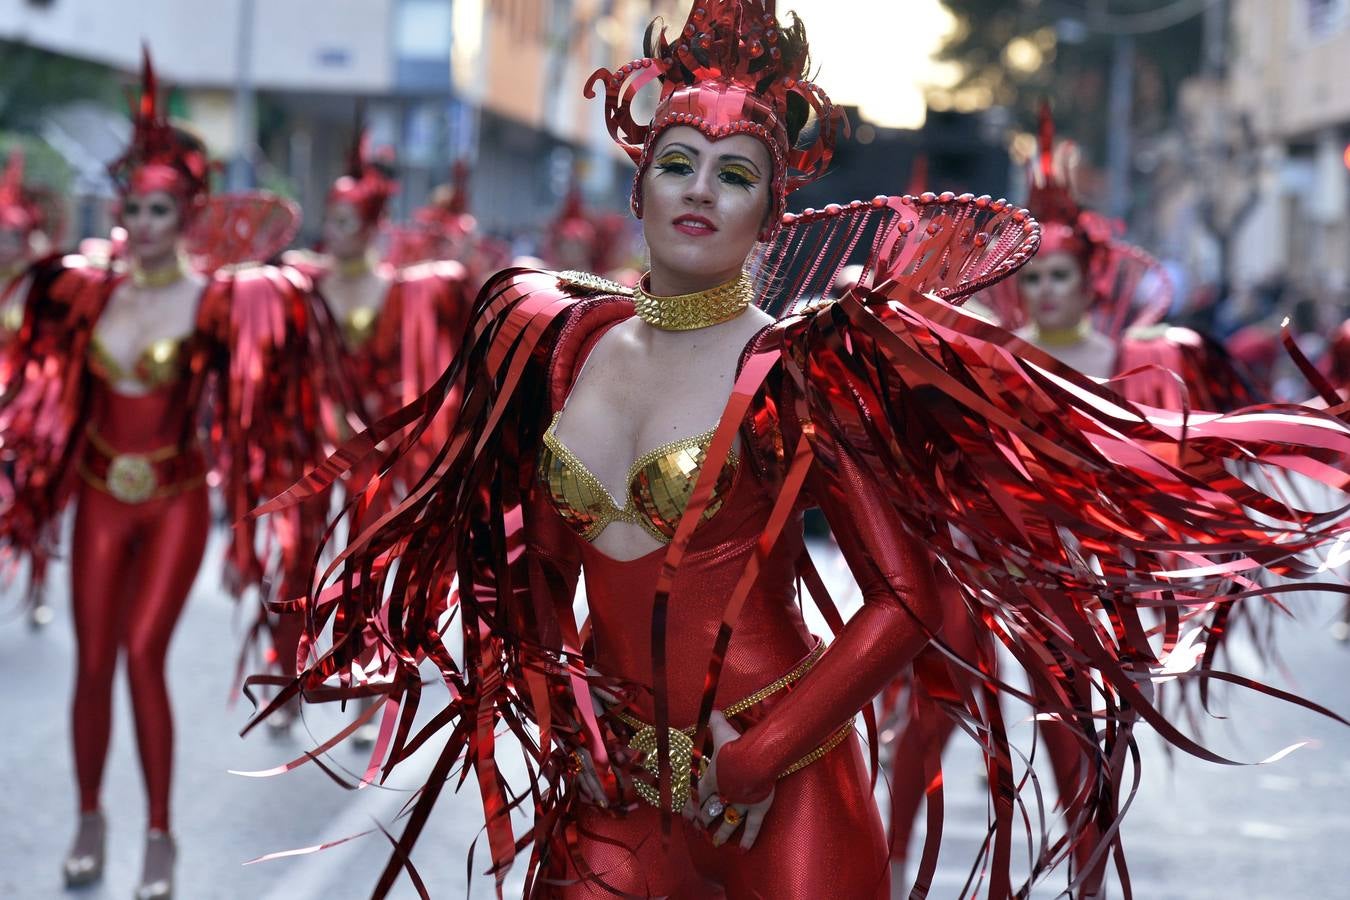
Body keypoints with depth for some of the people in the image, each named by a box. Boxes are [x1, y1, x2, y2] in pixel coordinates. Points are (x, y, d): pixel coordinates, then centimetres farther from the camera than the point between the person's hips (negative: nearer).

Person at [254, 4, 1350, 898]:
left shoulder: (798, 372, -8)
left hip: (777, 790, -4)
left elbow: (906, 599, -11)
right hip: (617, 784, 4)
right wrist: (556, 707, 4)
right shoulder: (569, 344, 5)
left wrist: (751, 761, -13)